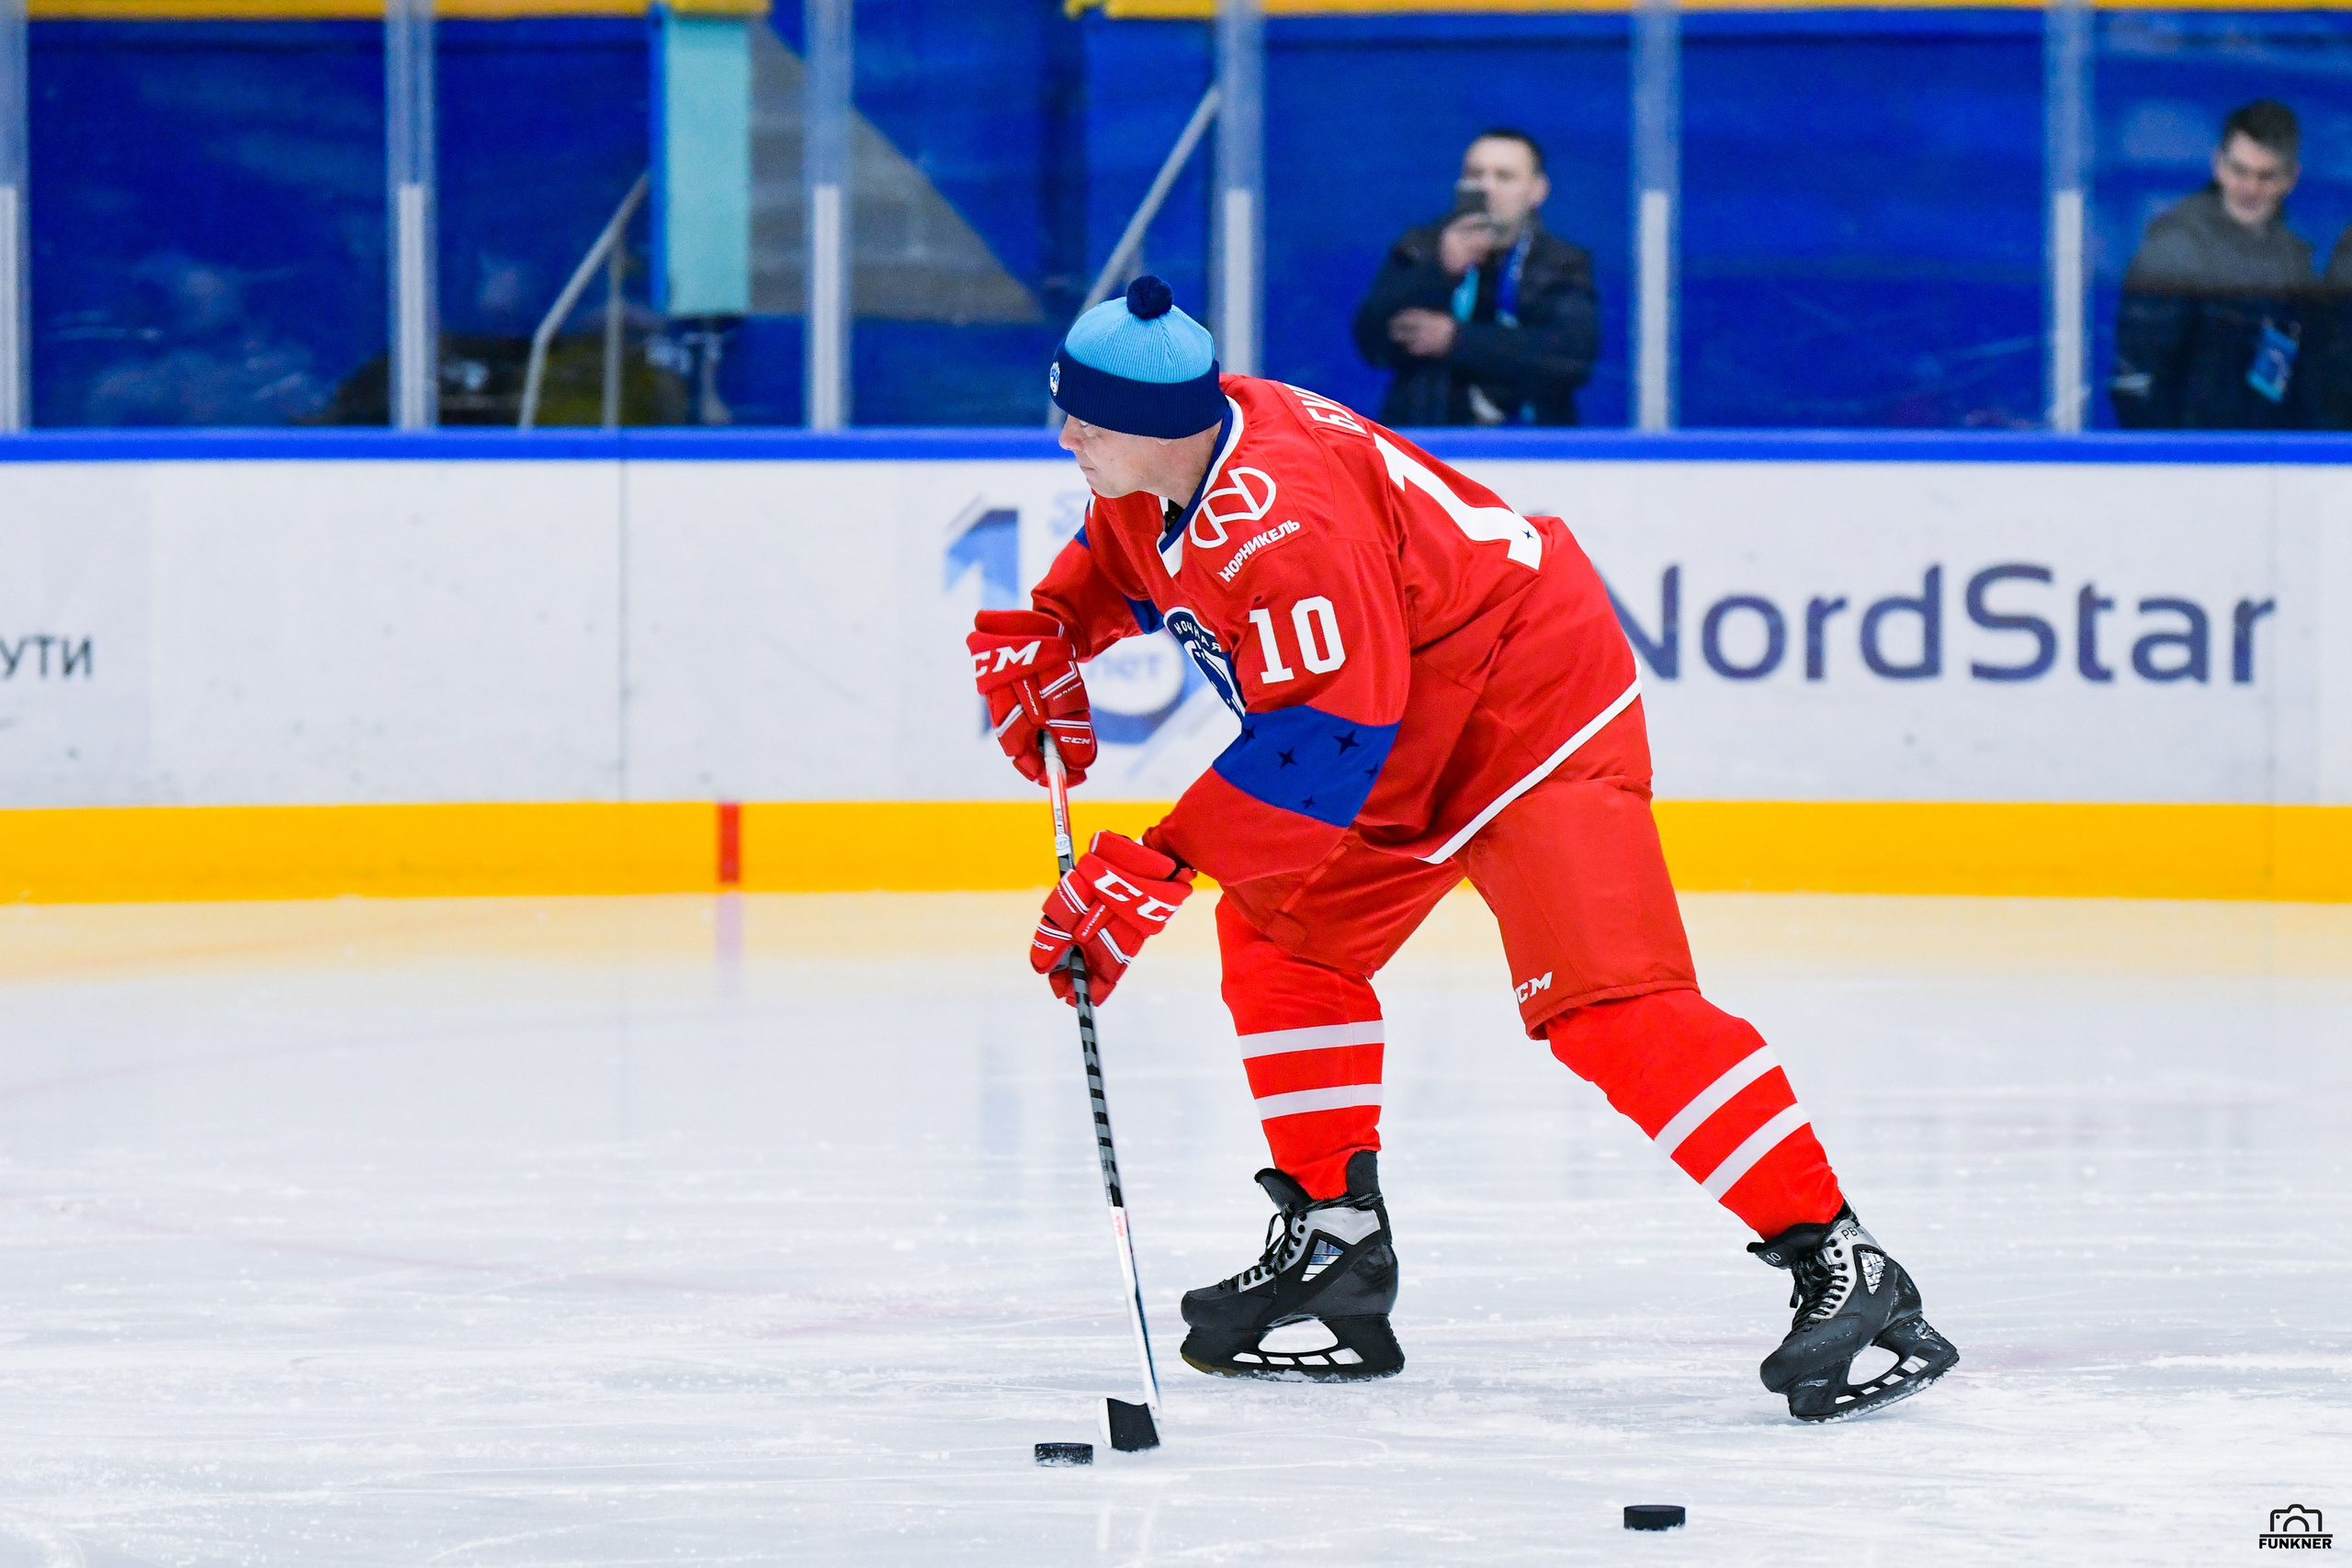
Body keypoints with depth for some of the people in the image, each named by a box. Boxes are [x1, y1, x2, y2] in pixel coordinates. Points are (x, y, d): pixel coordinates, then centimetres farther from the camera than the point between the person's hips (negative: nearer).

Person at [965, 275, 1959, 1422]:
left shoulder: (1276, 519, -31)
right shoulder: (1165, 462, -1)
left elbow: (1325, 745, -33)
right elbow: (1119, 558, 24)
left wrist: (1157, 870, -32)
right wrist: (1045, 639, 5)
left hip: (1533, 704, -11)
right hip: (1410, 728, 11)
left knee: (1604, 999, -22)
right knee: (1279, 937, 12)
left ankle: (1838, 1267, -25)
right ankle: (1335, 1241, 19)